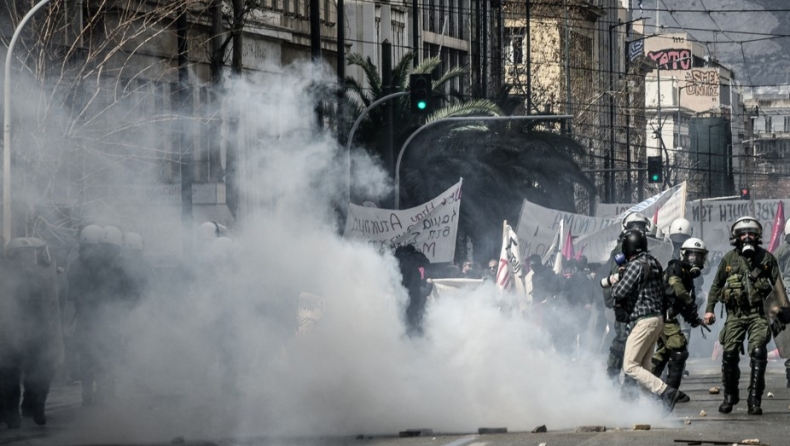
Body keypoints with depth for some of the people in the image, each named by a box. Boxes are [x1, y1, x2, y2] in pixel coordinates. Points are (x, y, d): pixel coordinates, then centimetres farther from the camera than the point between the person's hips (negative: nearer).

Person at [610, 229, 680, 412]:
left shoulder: (635, 265, -15)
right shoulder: (653, 263, 13)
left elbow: (619, 293, -17)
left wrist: (614, 282, 7)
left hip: (643, 320, -9)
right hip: (657, 319, 9)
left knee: (630, 366, -8)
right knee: (644, 366, 13)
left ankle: (665, 391, -19)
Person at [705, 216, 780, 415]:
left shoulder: (767, 258, 3)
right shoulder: (729, 259, 5)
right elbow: (716, 285, 12)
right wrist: (710, 309, 5)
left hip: (758, 313, -1)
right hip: (735, 314, 1)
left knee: (758, 352, -14)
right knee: (729, 354, -3)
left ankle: (754, 400, -12)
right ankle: (730, 396, 15)